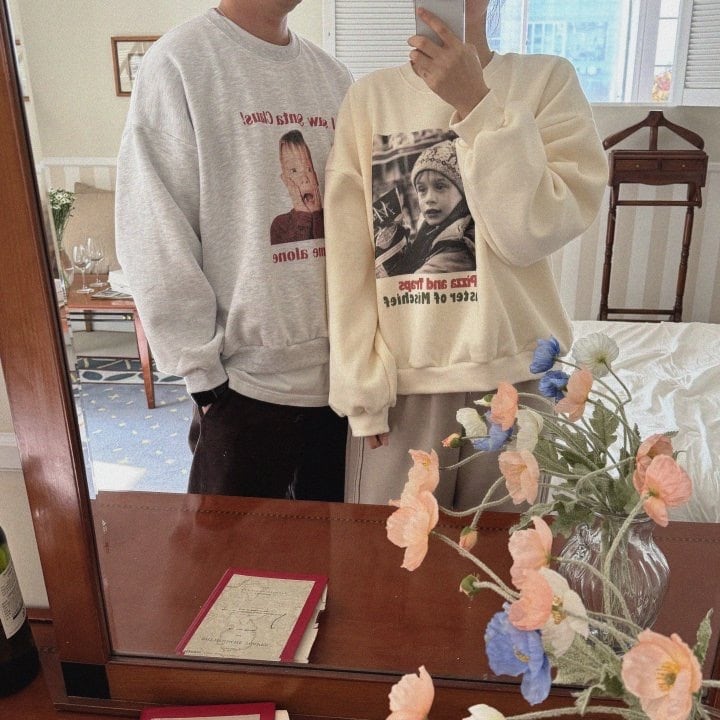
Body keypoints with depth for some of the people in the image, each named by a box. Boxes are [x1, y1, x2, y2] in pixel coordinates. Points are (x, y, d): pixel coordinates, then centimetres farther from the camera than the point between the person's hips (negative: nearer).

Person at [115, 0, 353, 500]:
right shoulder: (181, 61, -6)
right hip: (247, 381, -5)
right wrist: (203, 370, -11)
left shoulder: (333, 76, 10)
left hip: (345, 370, 5)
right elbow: (155, 236, -10)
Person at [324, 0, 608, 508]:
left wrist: (474, 102, -17)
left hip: (514, 374, 0)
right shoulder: (369, 96, 2)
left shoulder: (549, 79, 1)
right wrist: (361, 388, -4)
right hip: (401, 381, 0)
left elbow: (537, 231, -12)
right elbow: (348, 258, -1)